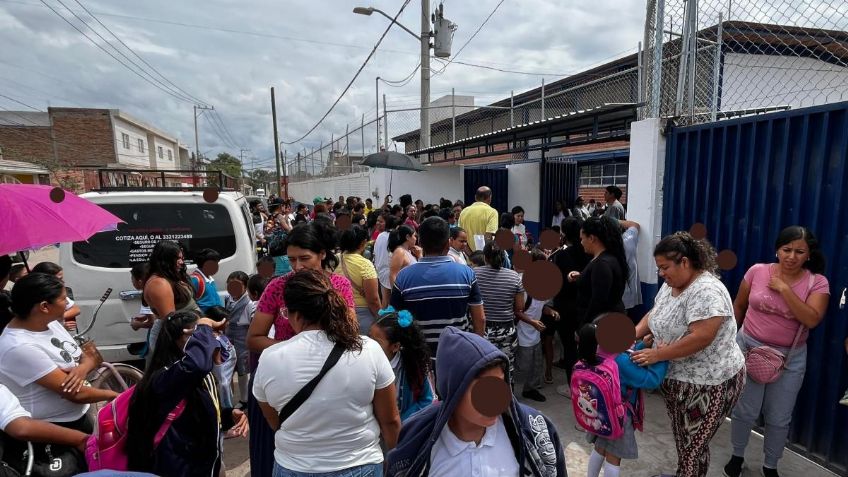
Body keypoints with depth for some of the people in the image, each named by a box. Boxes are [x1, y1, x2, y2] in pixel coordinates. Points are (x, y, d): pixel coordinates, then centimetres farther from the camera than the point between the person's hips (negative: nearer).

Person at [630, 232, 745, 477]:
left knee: (694, 444, 7)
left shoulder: (706, 291, -25)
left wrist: (657, 354, -26)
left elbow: (701, 338, -31)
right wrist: (634, 334, -6)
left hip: (709, 383, -8)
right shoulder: (670, 285, 3)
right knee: (682, 438, 22)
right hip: (677, 377, 8)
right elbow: (654, 315, 11)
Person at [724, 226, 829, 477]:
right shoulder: (757, 271, -7)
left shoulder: (817, 282, -8)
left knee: (779, 418, 14)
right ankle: (737, 456, 33)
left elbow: (811, 319, -21)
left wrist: (784, 289, -22)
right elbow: (739, 306, 6)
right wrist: (732, 337, 12)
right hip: (749, 349, 0)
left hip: (790, 358, 1)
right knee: (744, 411, 10)